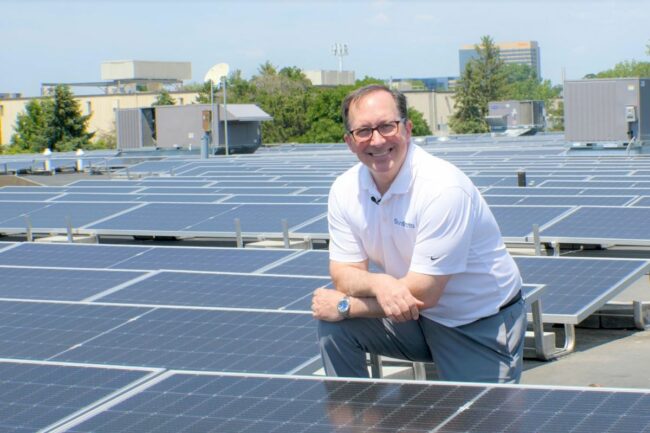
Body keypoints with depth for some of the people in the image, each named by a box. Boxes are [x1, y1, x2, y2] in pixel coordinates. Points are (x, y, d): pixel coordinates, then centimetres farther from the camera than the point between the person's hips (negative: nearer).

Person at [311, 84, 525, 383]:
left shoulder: (444, 188, -28)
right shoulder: (345, 190, -8)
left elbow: (423, 292, -28)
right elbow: (343, 274, -8)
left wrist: (345, 306, -21)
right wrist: (378, 283, -31)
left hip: (482, 327, -5)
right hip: (413, 315, 5)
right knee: (333, 327, -15)